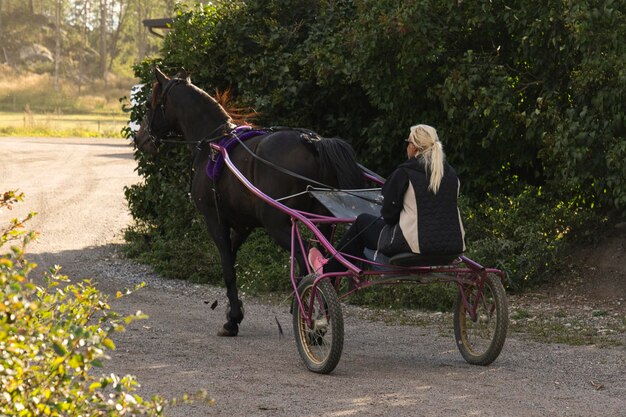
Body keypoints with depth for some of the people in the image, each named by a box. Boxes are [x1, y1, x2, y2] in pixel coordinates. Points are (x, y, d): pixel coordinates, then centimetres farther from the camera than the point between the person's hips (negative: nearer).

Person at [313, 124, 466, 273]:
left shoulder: (404, 173, -9)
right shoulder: (451, 174, 8)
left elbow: (389, 214, -5)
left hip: (415, 247, -6)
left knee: (362, 221, 22)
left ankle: (327, 271, 36)